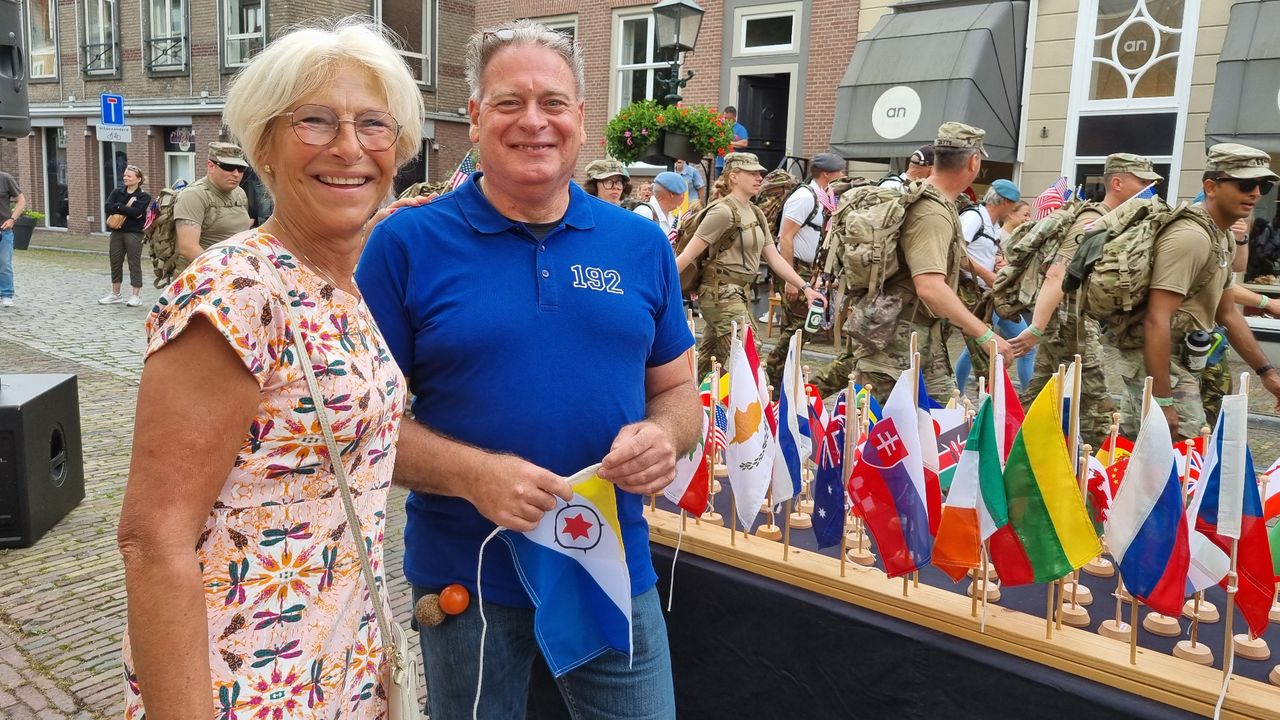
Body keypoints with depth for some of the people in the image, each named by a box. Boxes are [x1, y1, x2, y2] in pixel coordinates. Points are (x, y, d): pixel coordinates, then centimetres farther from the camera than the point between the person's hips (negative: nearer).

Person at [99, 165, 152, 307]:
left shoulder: (143, 197, -4)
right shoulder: (117, 192, 9)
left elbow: (136, 211, -19)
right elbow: (108, 207, -5)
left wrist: (118, 207, -11)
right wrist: (127, 209, -13)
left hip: (134, 233, -5)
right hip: (117, 232, 5)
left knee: (134, 263, 0)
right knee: (115, 262, 11)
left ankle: (136, 295, 8)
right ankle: (115, 294, 23)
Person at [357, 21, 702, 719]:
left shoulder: (642, 243, 2)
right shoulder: (406, 243, -8)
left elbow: (677, 390, 9)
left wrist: (663, 436, -14)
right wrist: (473, 473, -23)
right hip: (466, 577, -2)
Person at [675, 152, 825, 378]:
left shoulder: (756, 214, 15)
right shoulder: (723, 211, -13)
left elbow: (774, 257, 13)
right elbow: (688, 255, -15)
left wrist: (805, 287, 6)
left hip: (740, 292, 9)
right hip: (721, 293, -9)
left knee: (707, 363, 13)